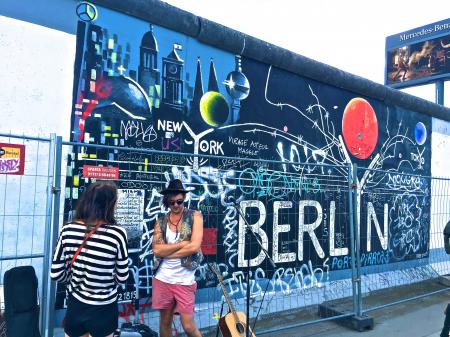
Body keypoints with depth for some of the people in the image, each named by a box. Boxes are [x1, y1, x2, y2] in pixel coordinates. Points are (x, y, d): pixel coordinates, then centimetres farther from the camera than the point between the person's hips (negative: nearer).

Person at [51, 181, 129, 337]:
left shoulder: (68, 230, -11)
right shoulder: (117, 233, -20)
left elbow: (56, 274, -5)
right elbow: (122, 277, -10)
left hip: (75, 306, 3)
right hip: (104, 310, -2)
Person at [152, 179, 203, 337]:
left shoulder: (195, 216, -4)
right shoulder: (161, 221, 4)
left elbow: (194, 247, -16)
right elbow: (156, 250, -8)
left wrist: (166, 252, -9)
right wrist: (182, 243, -14)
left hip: (184, 281, -3)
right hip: (162, 279, 3)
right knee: (165, 322, 16)